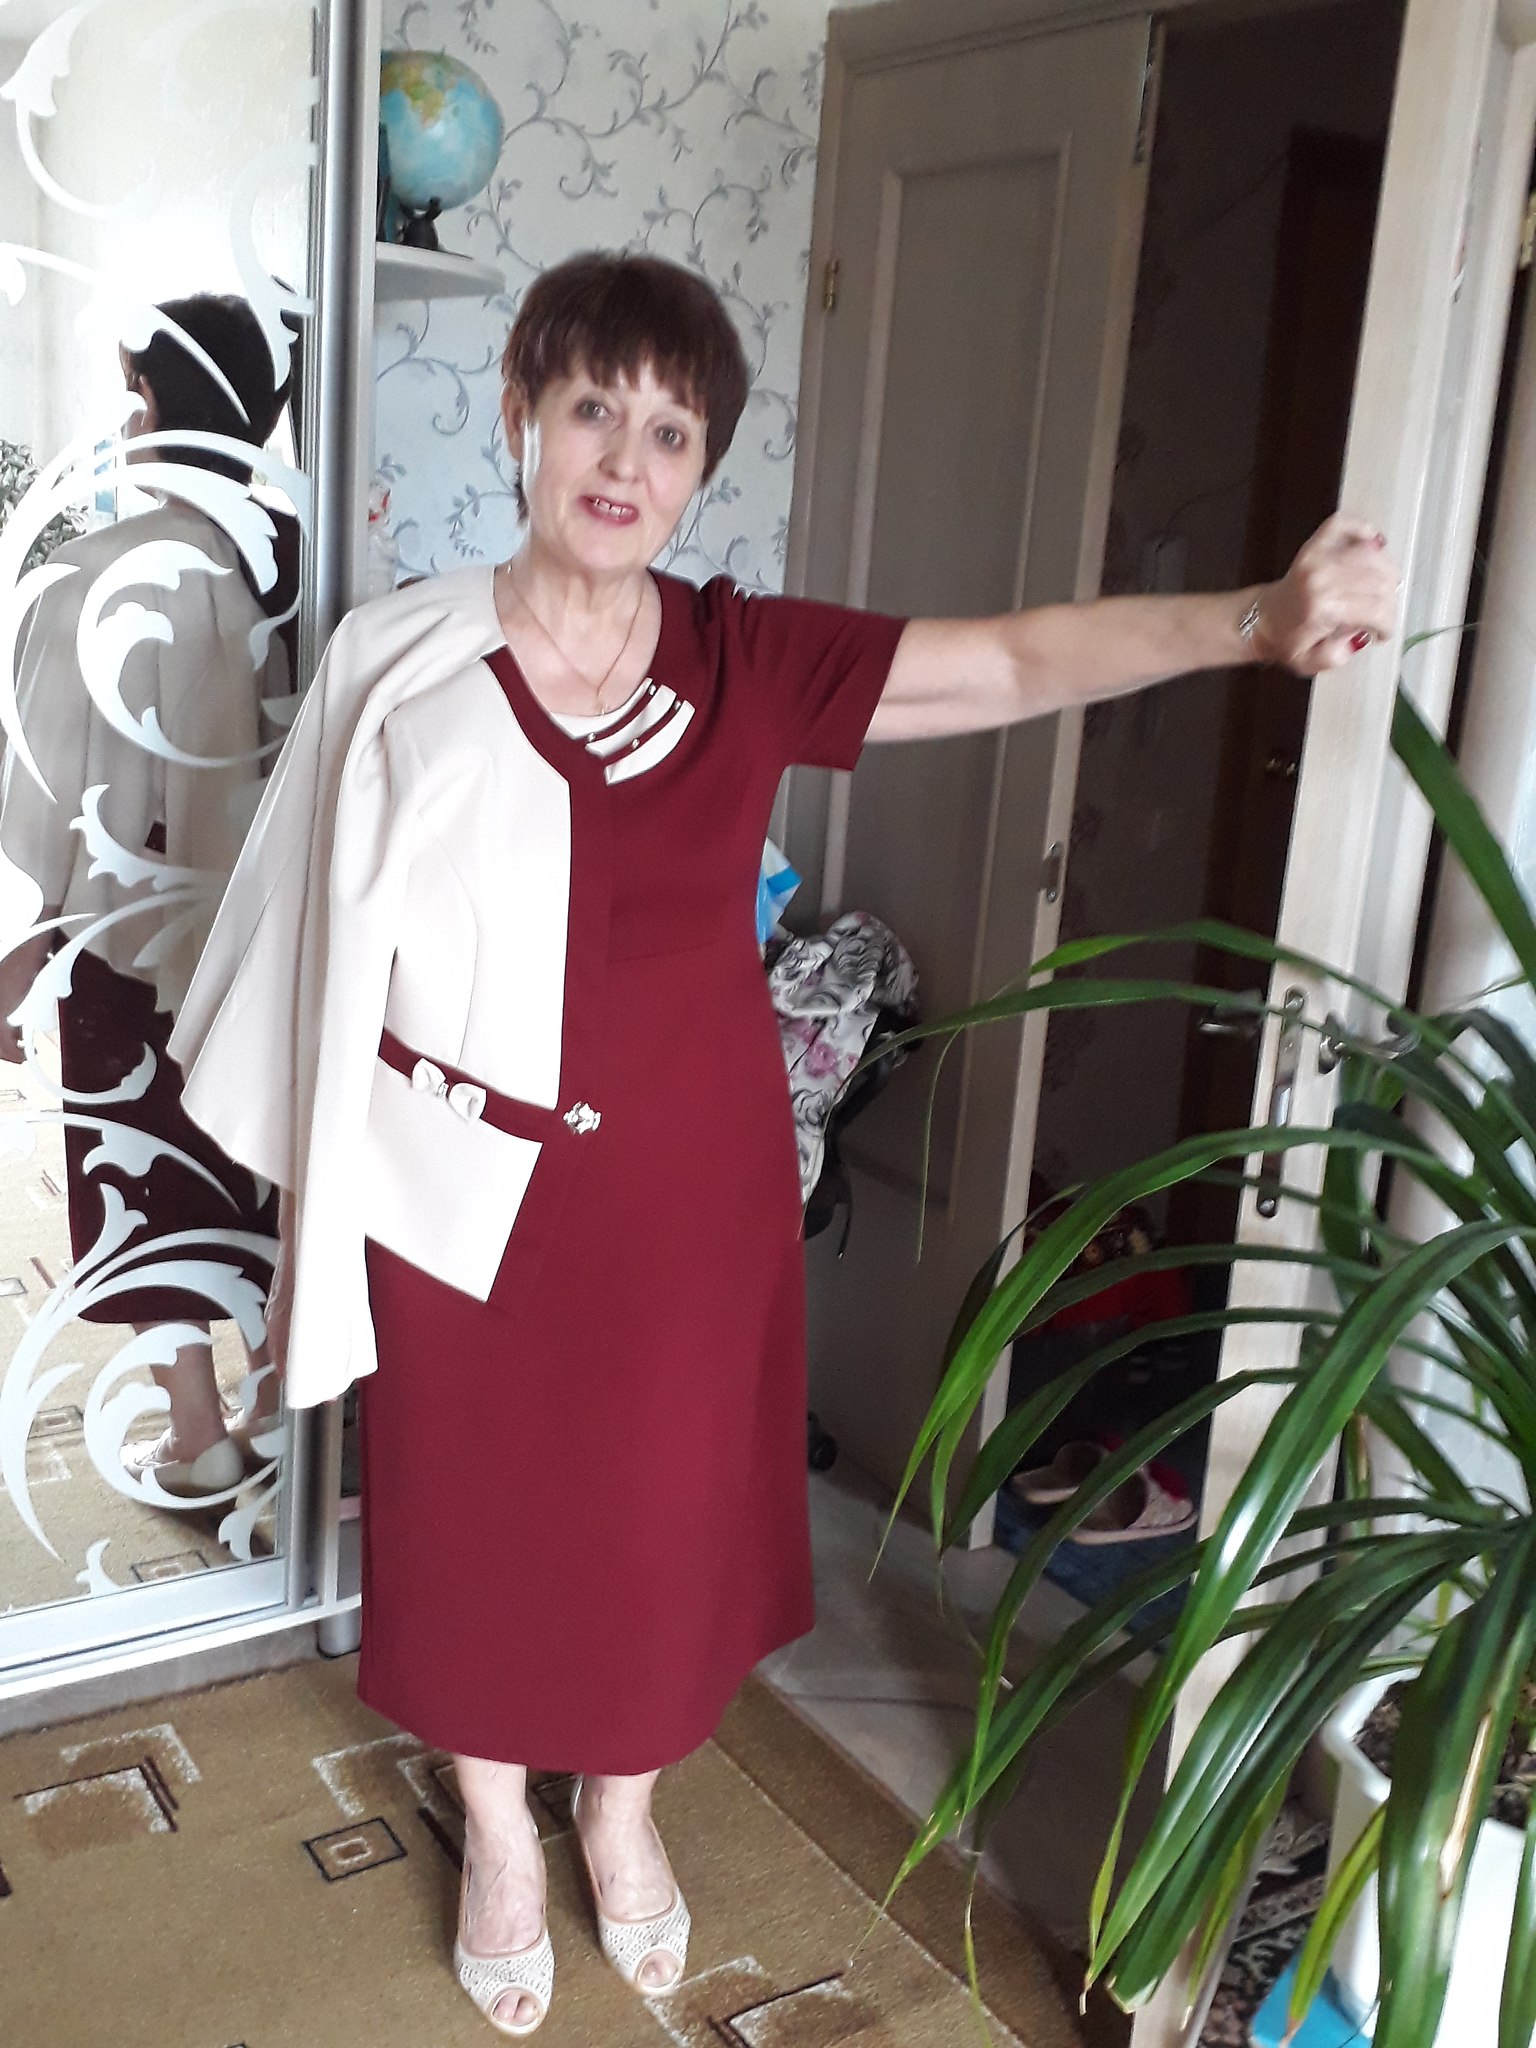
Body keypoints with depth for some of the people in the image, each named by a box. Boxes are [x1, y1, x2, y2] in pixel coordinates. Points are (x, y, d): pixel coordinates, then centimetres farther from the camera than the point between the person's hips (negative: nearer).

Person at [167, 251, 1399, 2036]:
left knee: (661, 1502, 17)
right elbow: (343, 944, -5)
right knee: (476, 1503, 15)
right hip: (468, 1190, -1)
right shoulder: (404, 663, -10)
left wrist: (1258, 619, -33)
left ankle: (623, 1807, 47)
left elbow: (1022, 661, -16)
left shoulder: (751, 661, -7)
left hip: (685, 1188, 2)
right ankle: (498, 1838, 44)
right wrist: (324, 1196, -2)